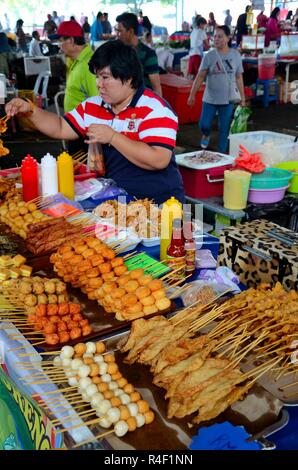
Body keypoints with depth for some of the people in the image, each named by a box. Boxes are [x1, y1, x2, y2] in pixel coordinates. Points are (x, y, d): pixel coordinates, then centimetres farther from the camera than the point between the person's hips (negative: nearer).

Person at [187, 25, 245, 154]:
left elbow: (239, 78, 7)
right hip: (210, 99, -1)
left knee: (224, 129, 6)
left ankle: (222, 152, 21)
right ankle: (206, 135, 33)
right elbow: (200, 76, -3)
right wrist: (192, 94, -9)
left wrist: (242, 97, 7)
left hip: (228, 99, 1)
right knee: (204, 125, -2)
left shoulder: (235, 55, 1)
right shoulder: (209, 56, -4)